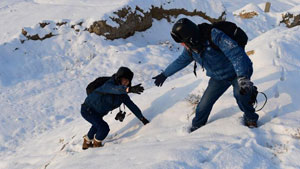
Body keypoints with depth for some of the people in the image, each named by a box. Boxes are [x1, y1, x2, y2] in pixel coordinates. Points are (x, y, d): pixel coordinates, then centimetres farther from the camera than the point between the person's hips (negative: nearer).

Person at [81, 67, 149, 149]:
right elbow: (117, 89, -53)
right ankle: (96, 144, 9)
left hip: (98, 113, 9)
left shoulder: (123, 94, -6)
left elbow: (131, 105, 0)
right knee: (104, 128, -22)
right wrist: (130, 89, -70)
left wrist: (142, 118, -3)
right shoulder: (108, 85, -30)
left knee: (97, 126, 32)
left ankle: (87, 142, 61)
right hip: (87, 110, -9)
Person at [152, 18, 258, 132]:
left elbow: (235, 53, -39)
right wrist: (165, 74, 21)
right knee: (204, 105, 0)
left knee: (240, 93, -34)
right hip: (218, 77, 6)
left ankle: (250, 120, -5)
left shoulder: (214, 36, -32)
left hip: (239, 72, -6)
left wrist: (242, 77, -50)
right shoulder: (191, 48, -8)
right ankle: (196, 128, 28)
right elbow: (181, 61, 12)